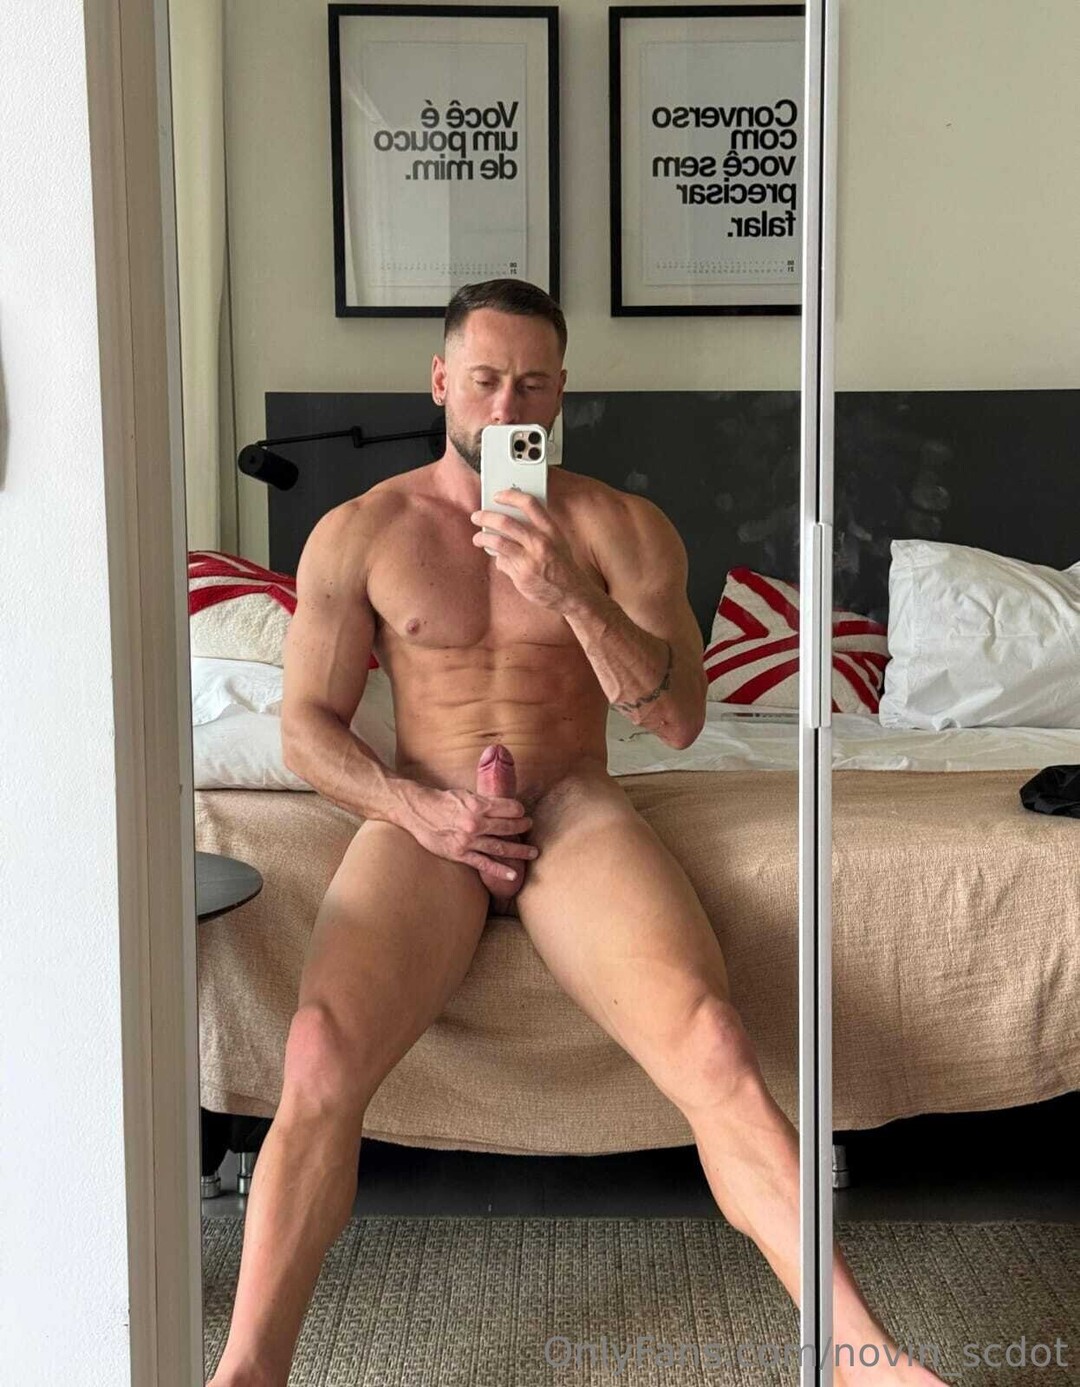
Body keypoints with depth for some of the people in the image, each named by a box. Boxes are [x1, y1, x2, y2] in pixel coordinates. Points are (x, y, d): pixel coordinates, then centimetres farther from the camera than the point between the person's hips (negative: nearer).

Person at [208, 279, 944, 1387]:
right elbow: (306, 726, 6)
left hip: (576, 811, 0)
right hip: (423, 820, 0)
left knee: (711, 1047, -26)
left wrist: (569, 596, -18)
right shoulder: (357, 533, 6)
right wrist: (415, 808, -13)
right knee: (319, 1060, -27)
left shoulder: (621, 528, 5)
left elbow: (679, 719, -3)